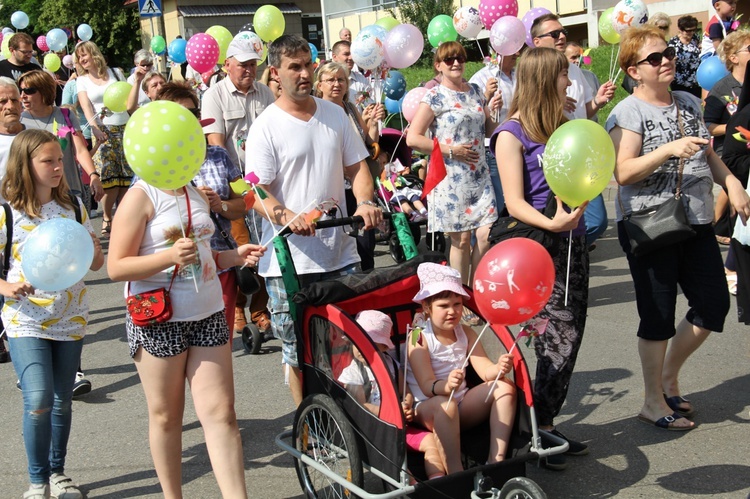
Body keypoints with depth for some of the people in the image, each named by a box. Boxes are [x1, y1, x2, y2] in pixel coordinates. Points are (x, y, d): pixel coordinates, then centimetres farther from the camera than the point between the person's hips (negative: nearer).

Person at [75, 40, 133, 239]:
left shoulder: (115, 73, 12)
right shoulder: (82, 80, 10)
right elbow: (86, 107, -6)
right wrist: (95, 128, -20)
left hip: (124, 129, 2)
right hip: (102, 132, -2)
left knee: (126, 176, -2)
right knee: (109, 178, -10)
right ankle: (106, 219, 2)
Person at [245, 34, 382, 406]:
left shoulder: (335, 114, 11)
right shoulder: (266, 127, -5)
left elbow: (357, 167, 15)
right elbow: (257, 194, -11)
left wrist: (365, 202, -7)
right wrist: (286, 216, -31)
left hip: (340, 253, 4)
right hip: (290, 258, -4)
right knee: (298, 348, 6)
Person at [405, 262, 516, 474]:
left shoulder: (466, 333, 6)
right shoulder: (419, 339, -12)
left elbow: (485, 370, -4)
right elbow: (427, 385, -22)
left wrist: (499, 368, -29)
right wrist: (445, 386, -46)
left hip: (462, 407, 6)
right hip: (426, 410, -6)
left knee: (505, 387, -13)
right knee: (446, 404, -39)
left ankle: (496, 459, -21)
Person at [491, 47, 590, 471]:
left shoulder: (561, 125, 14)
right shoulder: (512, 134, -8)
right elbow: (515, 203, -14)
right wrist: (551, 224, -32)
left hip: (573, 242, 8)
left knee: (568, 339, 9)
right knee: (559, 339, -8)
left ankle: (547, 424, 20)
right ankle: (539, 432, 6)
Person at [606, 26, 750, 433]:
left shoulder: (690, 104, 11)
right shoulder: (628, 112, -9)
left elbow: (708, 155, 21)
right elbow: (623, 172, -19)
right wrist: (669, 149, -29)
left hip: (696, 221, 7)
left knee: (713, 304, 9)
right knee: (659, 314, 1)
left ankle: (669, 376, 30)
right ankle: (654, 402, 18)